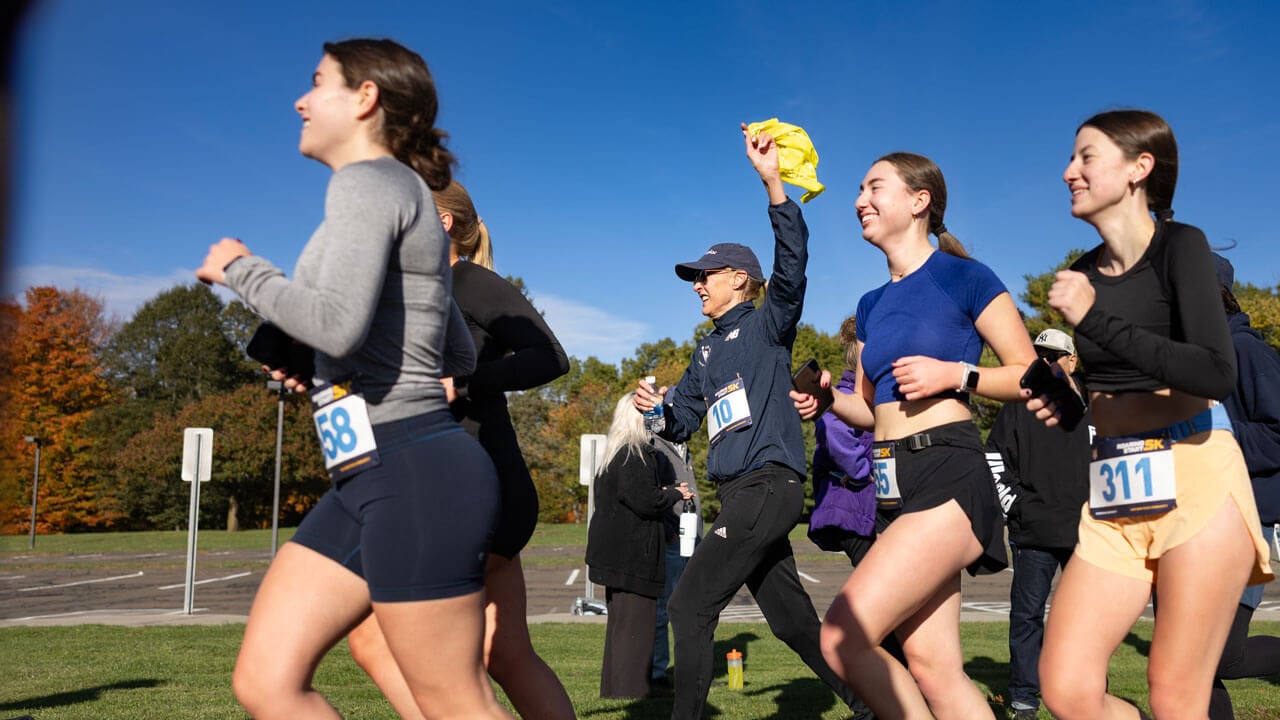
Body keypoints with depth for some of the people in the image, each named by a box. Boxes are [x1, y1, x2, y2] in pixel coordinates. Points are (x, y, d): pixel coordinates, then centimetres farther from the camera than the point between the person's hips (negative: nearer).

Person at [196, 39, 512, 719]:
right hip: (367, 480, 10)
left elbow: (337, 324, -24)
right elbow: (461, 356, 25)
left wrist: (240, 268, -6)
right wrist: (311, 363, 27)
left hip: (415, 476, -10)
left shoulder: (368, 181, -7)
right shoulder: (403, 193, 21)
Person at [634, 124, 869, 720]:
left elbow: (791, 265, -18)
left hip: (768, 486, -9)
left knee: (690, 604, -11)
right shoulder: (708, 349, 20)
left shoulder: (767, 324, 0)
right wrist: (657, 406, -3)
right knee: (790, 616, 14)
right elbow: (682, 421, 20)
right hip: (740, 493, 9)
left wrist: (772, 184, -28)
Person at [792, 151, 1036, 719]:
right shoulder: (872, 305, 17)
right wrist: (827, 400, 3)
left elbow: (1029, 375, -2)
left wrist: (955, 374, -16)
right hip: (895, 486, 7)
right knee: (933, 670, 6)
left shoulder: (964, 277, -3)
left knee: (843, 635, -19)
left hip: (949, 480, -7)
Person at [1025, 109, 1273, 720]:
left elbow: (1217, 375, -19)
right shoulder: (1082, 274, 14)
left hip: (1194, 477, -6)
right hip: (1115, 497, 6)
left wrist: (1097, 320, -19)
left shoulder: (1179, 245, -4)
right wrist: (1066, 404, 7)